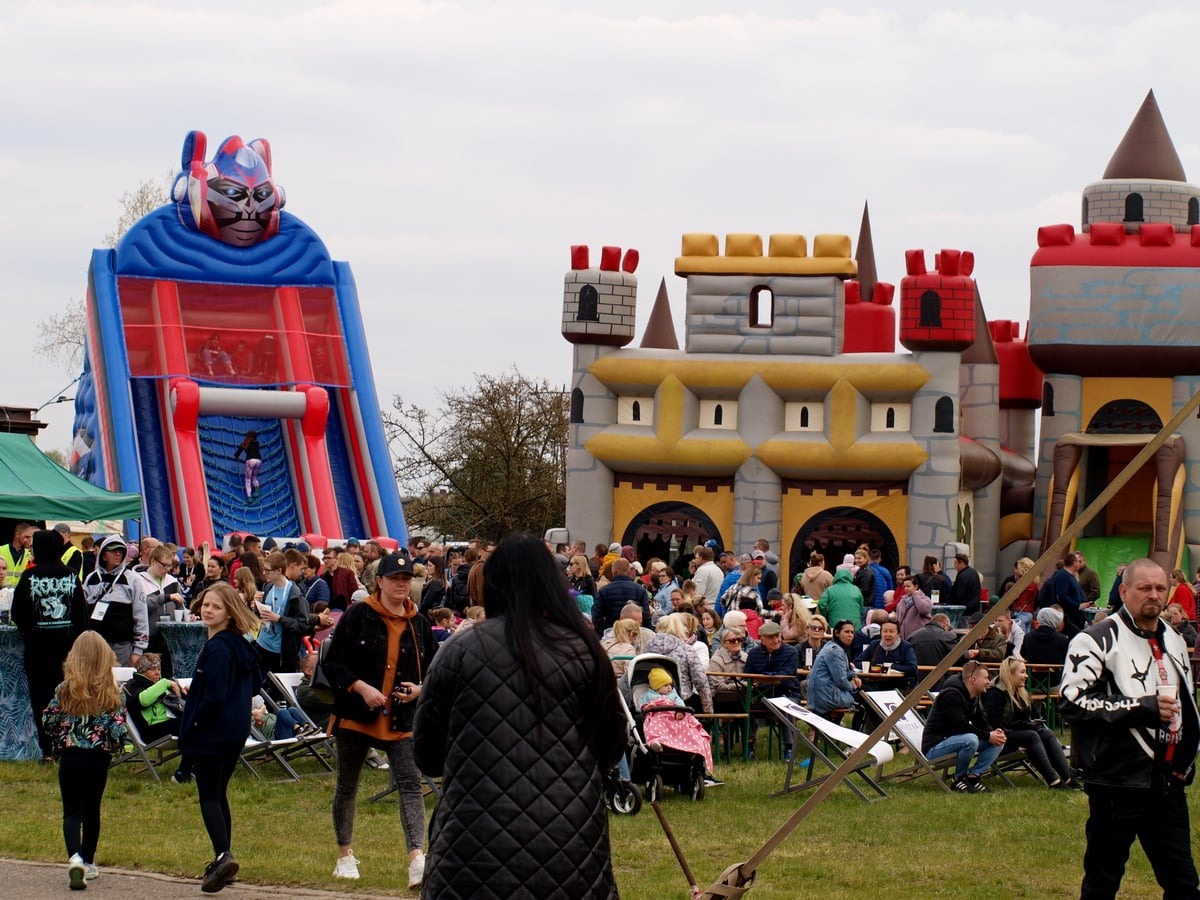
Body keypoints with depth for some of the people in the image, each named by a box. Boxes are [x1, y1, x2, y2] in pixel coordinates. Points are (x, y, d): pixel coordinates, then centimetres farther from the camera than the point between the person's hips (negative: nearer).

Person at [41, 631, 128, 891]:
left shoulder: (65, 690, -8)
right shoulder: (111, 693, -7)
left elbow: (48, 721, -2)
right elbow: (118, 730, -9)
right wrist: (114, 744, 13)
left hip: (70, 756, -1)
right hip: (98, 759, 1)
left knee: (72, 811, -1)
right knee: (92, 810, 17)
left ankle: (75, 858, -25)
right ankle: (87, 862, 26)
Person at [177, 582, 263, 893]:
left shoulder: (218, 649, -18)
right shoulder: (242, 645, 9)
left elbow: (213, 697, -22)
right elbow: (255, 683, 21)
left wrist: (190, 729, -11)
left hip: (211, 732, -9)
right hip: (237, 731, 9)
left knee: (209, 797, -8)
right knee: (219, 794, 18)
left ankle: (224, 855, -22)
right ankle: (223, 860, 23)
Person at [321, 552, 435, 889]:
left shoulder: (419, 624, 6)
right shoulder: (357, 616, -5)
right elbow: (332, 664, -7)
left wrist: (420, 689, -7)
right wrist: (361, 688, -19)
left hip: (402, 720, 1)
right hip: (357, 716, -1)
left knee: (411, 785, -14)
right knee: (347, 786, 12)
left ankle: (417, 858, -24)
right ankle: (345, 855, 29)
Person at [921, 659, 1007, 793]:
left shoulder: (973, 697, 11)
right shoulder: (951, 694, -20)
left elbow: (982, 722, 11)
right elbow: (961, 726, -26)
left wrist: (995, 732, -12)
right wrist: (988, 736, -23)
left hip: (952, 742, 9)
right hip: (934, 748, -9)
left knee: (998, 742, -3)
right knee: (970, 739, -37)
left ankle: (974, 775, -5)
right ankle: (959, 778, -16)